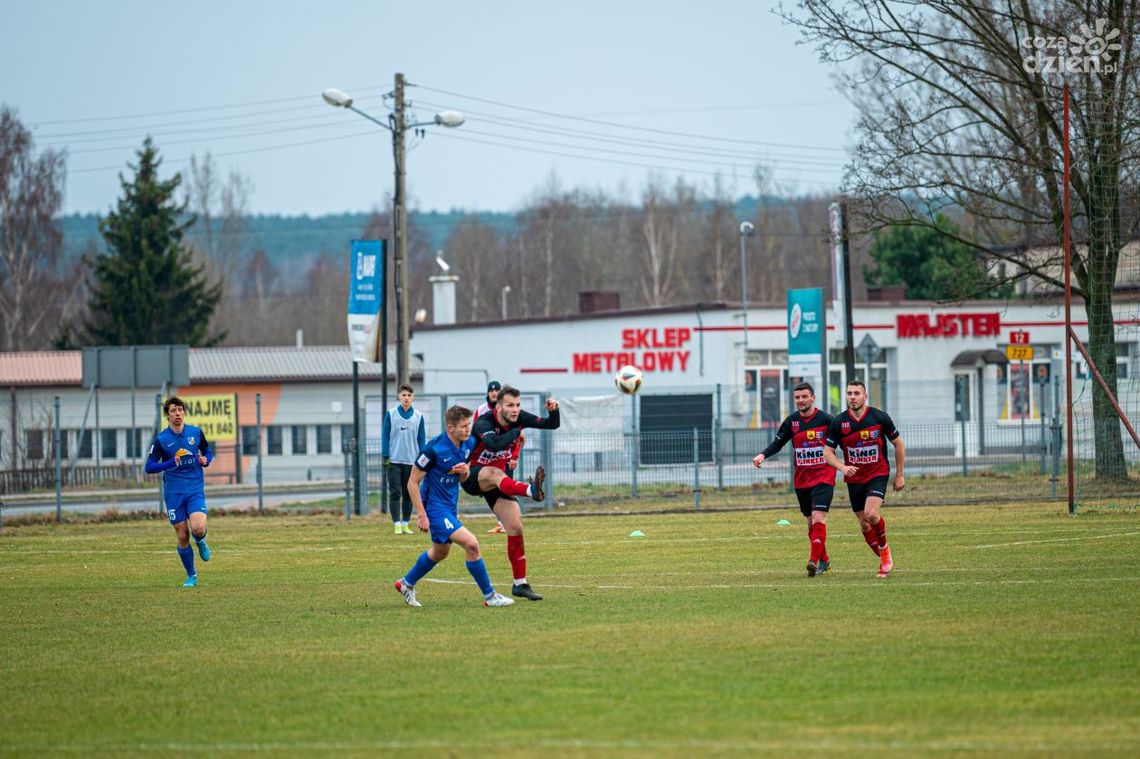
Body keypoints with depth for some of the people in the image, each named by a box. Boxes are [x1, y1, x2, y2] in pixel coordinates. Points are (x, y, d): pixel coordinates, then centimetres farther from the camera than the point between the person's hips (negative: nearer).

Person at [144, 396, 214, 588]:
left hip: (196, 490, 1)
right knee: (183, 536, 1)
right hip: (174, 493, -1)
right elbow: (149, 467, -7)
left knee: (198, 528, -22)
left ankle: (201, 542, 17)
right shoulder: (161, 440, -5)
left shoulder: (196, 432, 2)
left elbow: (208, 451, 20)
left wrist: (206, 460, -4)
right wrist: (170, 463, -23)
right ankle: (191, 576, 18)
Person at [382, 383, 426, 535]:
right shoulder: (391, 414, 0)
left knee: (408, 494, 6)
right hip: (394, 461, -2)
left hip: (411, 461, 2)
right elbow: (385, 436, 1)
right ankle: (397, 524, -4)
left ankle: (405, 524, 12)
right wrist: (386, 457, -6)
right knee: (395, 493, -4)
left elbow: (421, 439, 8)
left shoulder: (418, 417, 5)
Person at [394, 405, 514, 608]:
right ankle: (489, 596, -8)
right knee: (471, 543, -18)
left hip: (451, 507, 9)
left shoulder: (467, 444, -1)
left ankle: (407, 584, 46)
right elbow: (412, 482, -16)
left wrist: (466, 471, -12)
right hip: (435, 507, -9)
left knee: (440, 552, 25)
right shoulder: (434, 449, -23)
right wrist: (421, 515, -19)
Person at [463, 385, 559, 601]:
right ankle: (532, 491, -73)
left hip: (498, 479, 6)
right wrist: (516, 432, -31)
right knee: (495, 474, -42)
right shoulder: (484, 423, -25)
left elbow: (552, 424, 0)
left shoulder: (519, 418, -6)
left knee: (516, 527, -4)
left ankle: (520, 584, 4)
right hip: (472, 475, -6)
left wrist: (553, 411, -22)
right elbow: (495, 444, -46)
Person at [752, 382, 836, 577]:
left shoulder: (825, 419, -7)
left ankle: (814, 560, -26)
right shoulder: (791, 422, 3)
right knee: (811, 523, 11)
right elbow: (778, 443, 8)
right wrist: (763, 455, -10)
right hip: (801, 480, 5)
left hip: (823, 478, -4)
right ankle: (824, 560, 25)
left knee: (818, 519, -18)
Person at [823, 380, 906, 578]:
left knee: (871, 513, -25)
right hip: (854, 478, 3)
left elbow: (898, 445, 3)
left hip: (878, 474, -3)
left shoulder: (880, 418, -10)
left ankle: (885, 550, 1)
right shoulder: (839, 422, -7)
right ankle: (884, 561, 24)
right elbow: (827, 452, -1)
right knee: (864, 523, 6)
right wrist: (842, 467, -21)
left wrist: (899, 475, 3)